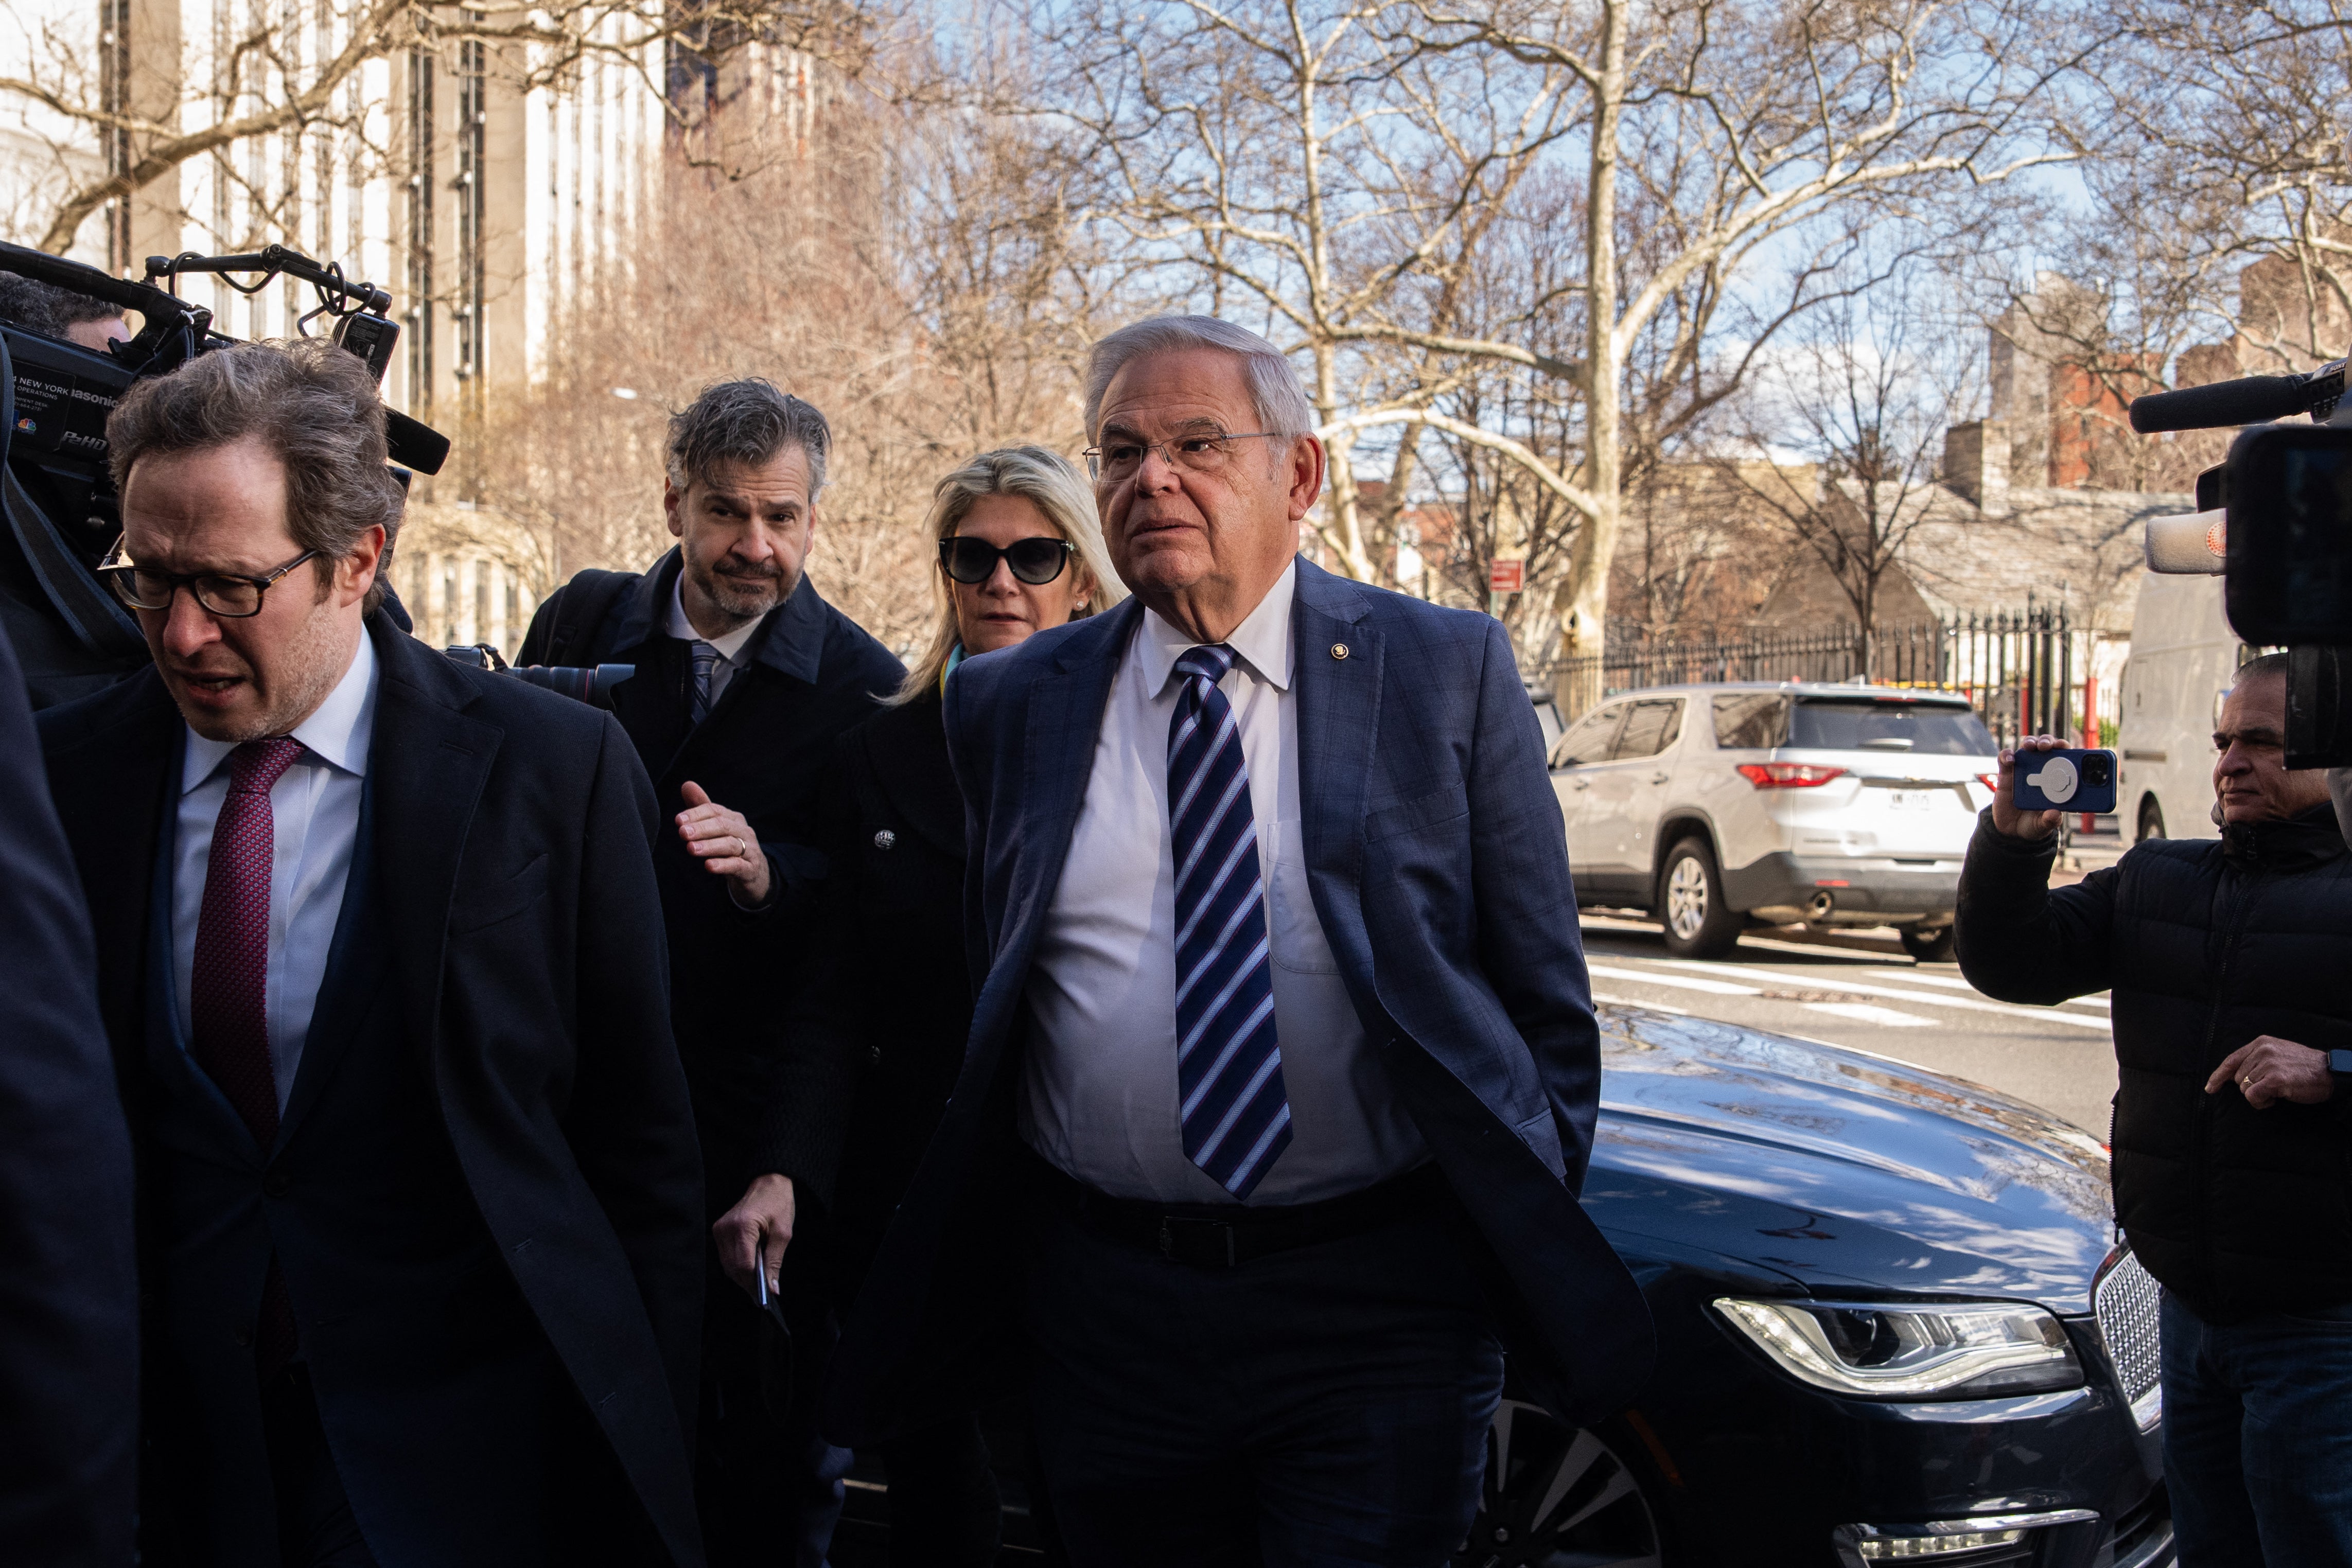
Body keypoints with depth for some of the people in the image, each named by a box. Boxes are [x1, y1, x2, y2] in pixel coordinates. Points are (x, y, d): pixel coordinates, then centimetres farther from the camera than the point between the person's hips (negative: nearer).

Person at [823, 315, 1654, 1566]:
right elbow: (976, 995, 12)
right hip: (1102, 1308, 2)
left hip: (1375, 1318, -2)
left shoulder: (1448, 672, 0)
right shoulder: (1011, 705, 5)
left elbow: (1542, 993, 4)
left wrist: (1534, 1247, 3)